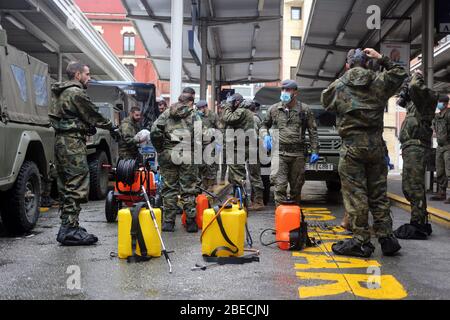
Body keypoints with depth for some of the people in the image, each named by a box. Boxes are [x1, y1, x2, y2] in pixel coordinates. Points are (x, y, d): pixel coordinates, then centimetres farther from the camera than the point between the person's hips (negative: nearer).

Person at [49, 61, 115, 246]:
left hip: (61, 141, 10)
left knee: (66, 186, 14)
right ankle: (70, 230, -11)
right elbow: (92, 116, -7)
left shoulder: (60, 93, 20)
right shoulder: (76, 93, -11)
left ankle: (66, 226, 20)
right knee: (76, 186, -10)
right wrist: (111, 127, 8)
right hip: (73, 142, -10)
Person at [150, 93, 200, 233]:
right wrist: (196, 150, 4)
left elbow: (154, 131, 1)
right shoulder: (194, 115, 6)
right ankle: (191, 221, 9)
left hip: (167, 155, 2)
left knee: (169, 187, 9)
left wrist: (160, 149, 8)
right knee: (188, 189, 5)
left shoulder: (166, 114, 12)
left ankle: (168, 221, 12)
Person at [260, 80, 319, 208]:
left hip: (298, 154, 0)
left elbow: (313, 132, 6)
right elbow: (264, 125, 21)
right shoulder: (274, 109, 9)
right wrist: (266, 136, -1)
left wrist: (315, 151, 0)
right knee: (280, 185, -12)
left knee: (296, 186, 8)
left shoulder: (305, 110, 5)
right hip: (279, 152, 0)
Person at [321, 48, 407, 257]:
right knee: (378, 194, 11)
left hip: (352, 145, -3)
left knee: (355, 194, -1)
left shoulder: (338, 86, 1)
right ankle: (386, 238, 13)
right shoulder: (379, 82, 6)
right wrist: (382, 59, 19)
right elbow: (400, 75, 23)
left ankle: (361, 241, 0)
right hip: (375, 144, 3)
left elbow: (326, 103, 18)